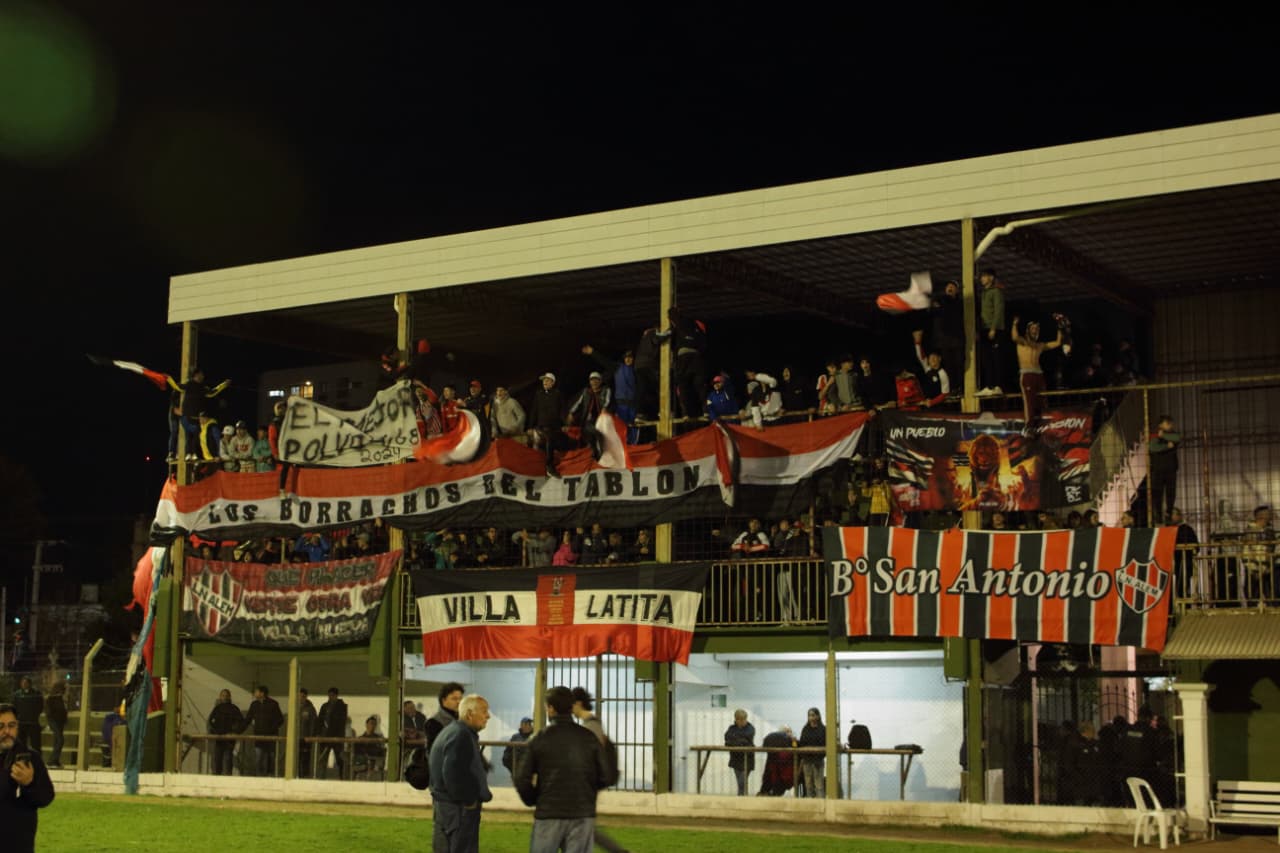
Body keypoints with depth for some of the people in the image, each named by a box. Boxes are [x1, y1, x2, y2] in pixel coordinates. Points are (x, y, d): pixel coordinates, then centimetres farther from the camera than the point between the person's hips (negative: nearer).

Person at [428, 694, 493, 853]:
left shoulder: (450, 731, 15)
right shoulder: (462, 735, -18)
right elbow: (452, 773, -27)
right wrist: (468, 800, -16)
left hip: (442, 803, 11)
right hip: (459, 809, -11)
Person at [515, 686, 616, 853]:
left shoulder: (539, 739, -3)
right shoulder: (588, 738, 0)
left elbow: (522, 780, -5)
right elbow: (608, 776, -2)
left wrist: (533, 800, 13)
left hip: (548, 814, -1)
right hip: (582, 814, 1)